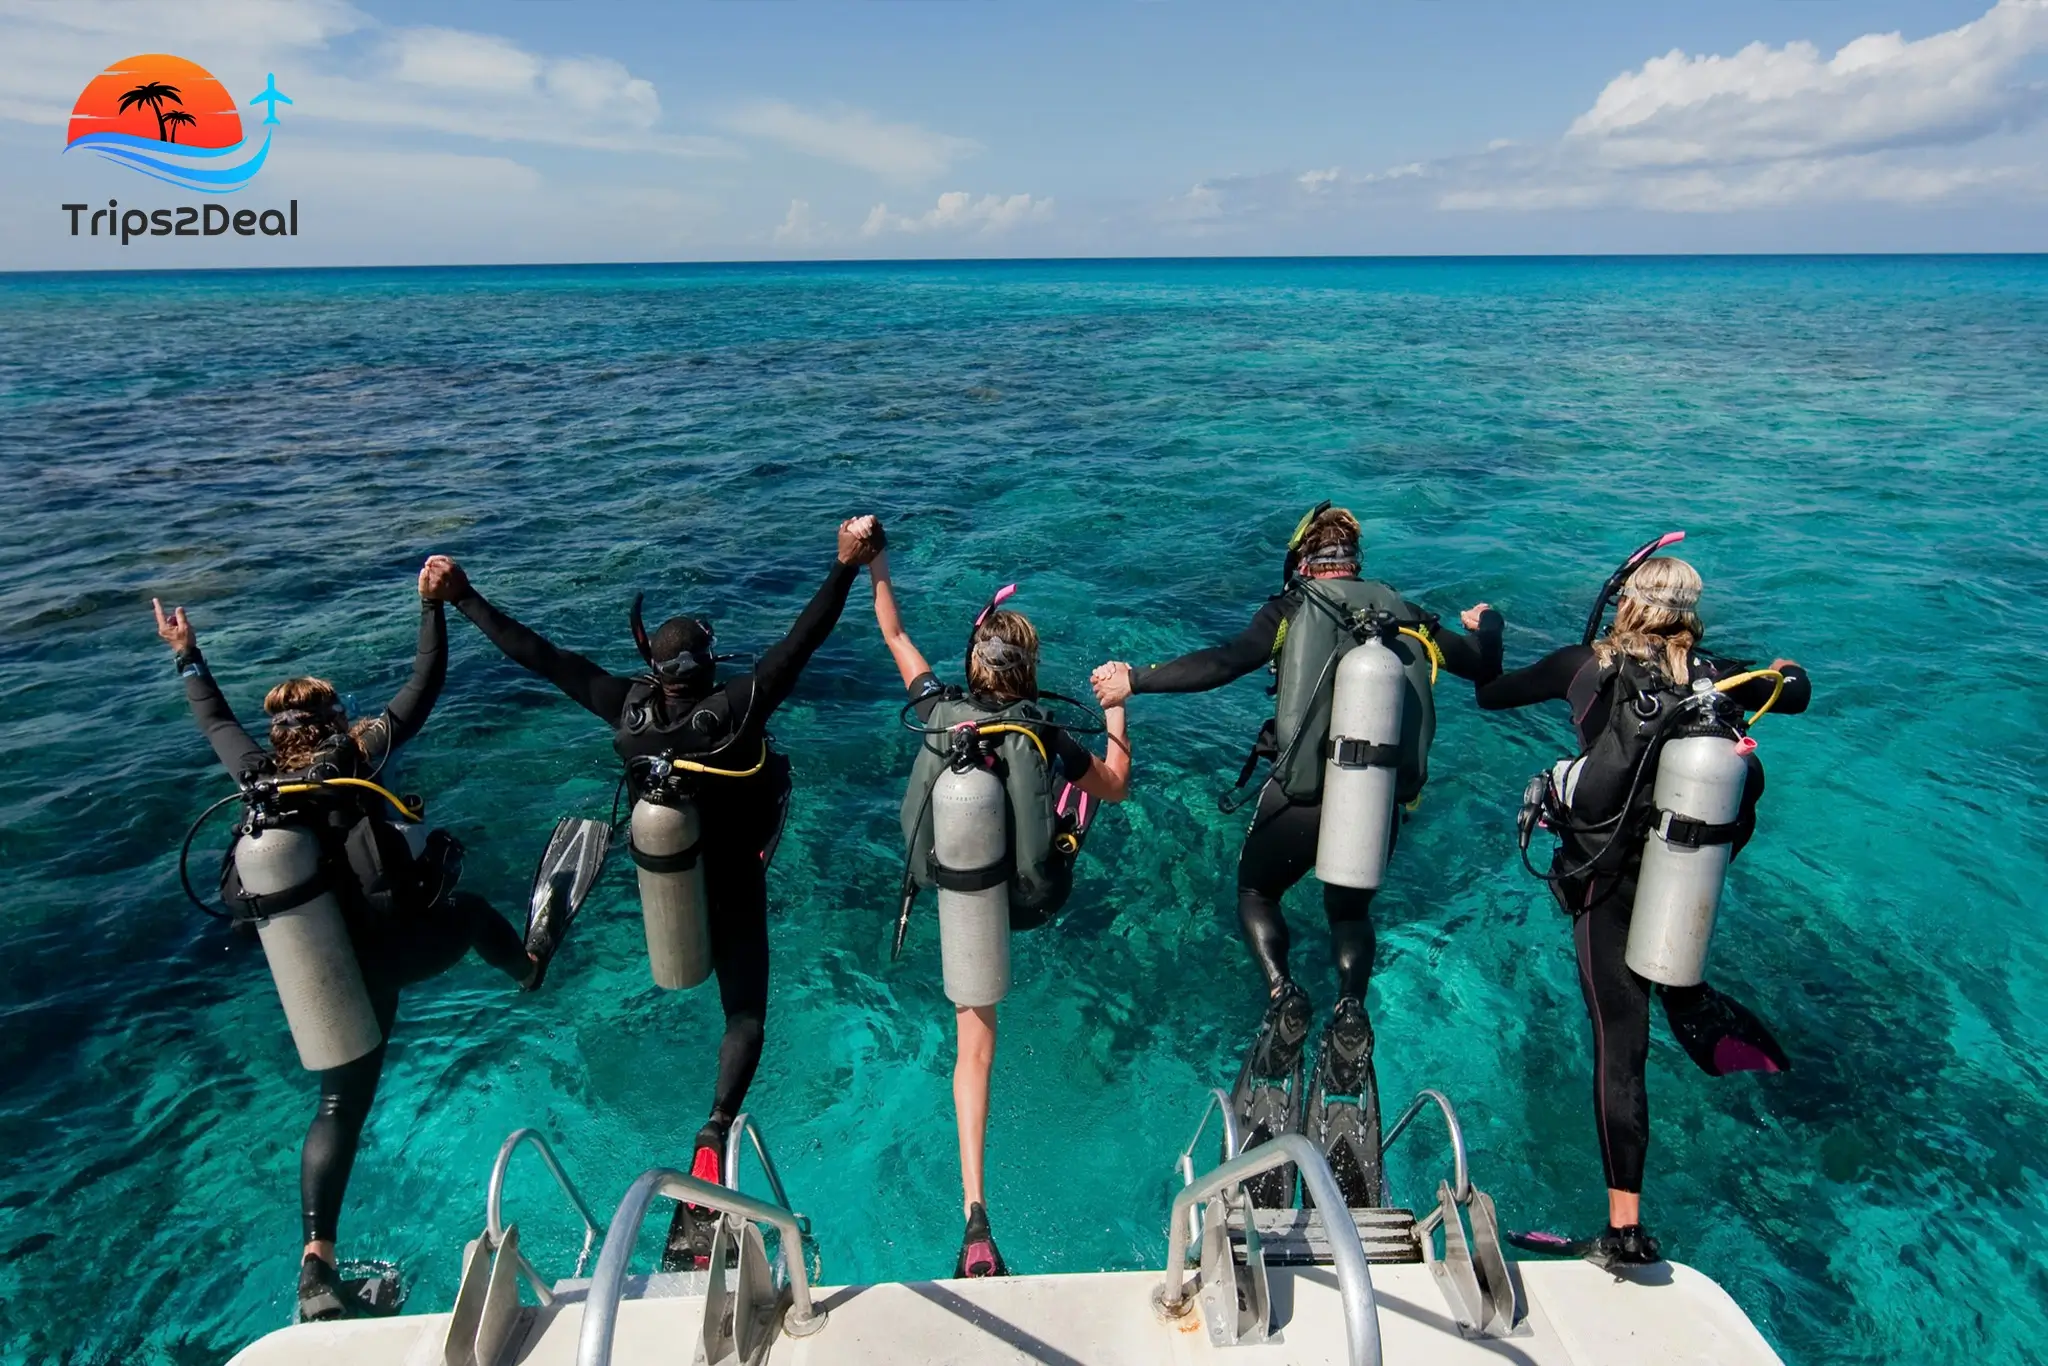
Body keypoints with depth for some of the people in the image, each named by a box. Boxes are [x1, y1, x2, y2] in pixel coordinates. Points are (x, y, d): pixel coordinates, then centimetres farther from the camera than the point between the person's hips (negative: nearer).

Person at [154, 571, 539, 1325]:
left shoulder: (259, 777, 2)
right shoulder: (353, 757, -10)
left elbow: (216, 721, 21)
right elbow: (424, 688, -8)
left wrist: (188, 656, 33)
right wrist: (433, 605, -2)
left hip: (332, 967, 4)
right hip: (400, 944, -4)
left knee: (341, 1102, 13)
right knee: (469, 909, 30)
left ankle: (317, 1261, 11)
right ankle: (529, 968, 57)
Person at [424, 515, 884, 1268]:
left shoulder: (626, 707, -18)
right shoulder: (736, 707, -28)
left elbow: (535, 653, -12)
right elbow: (801, 640, -31)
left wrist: (463, 597, -4)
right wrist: (847, 565, -29)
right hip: (732, 888, -4)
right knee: (745, 1015, 4)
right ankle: (715, 1132, -15)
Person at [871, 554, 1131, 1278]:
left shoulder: (940, 710, -9)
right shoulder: (1049, 734, -13)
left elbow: (895, 634, 7)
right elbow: (1116, 786, 4)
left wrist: (876, 567, 17)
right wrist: (1116, 707, 13)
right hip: (1033, 897, -1)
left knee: (975, 1049, 15)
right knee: (1082, 779, 28)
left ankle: (975, 1209, 4)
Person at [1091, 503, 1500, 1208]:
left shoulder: (1291, 608, 0)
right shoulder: (1404, 613, 10)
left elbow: (1223, 663, -16)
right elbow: (1485, 668, 19)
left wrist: (1136, 680, -10)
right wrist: (1485, 624, 40)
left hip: (1301, 795, -3)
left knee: (1256, 891, 23)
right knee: (1351, 910, 29)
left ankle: (1283, 994, -2)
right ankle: (1350, 1006, 2)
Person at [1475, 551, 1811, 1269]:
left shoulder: (1585, 665, -3)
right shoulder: (1713, 674, 2)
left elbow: (1489, 694, 8)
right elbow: (1795, 696, 22)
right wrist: (1786, 670, 45)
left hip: (1607, 880, -2)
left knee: (1619, 1042, 2)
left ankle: (1625, 1229, 6)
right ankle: (1691, 1003, 19)